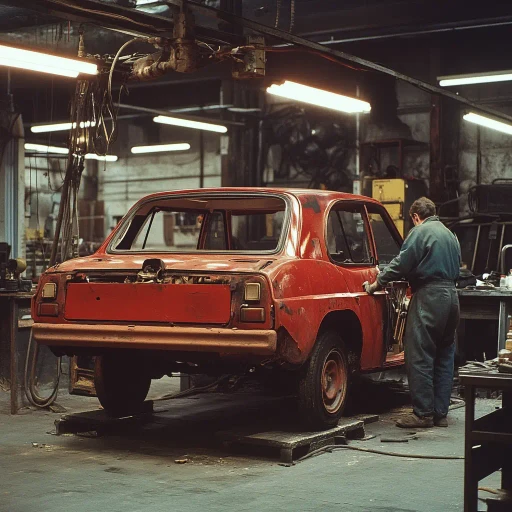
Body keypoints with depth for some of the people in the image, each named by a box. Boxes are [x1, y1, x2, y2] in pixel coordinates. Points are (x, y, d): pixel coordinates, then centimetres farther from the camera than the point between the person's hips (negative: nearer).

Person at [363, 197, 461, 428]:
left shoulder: (420, 232, -5)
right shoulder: (450, 235, 20)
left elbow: (401, 263, -11)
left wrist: (376, 284, -2)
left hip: (429, 296, -9)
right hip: (451, 295, 9)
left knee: (419, 357, -4)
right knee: (444, 357, 11)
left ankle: (423, 413, -4)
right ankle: (440, 413, 13)